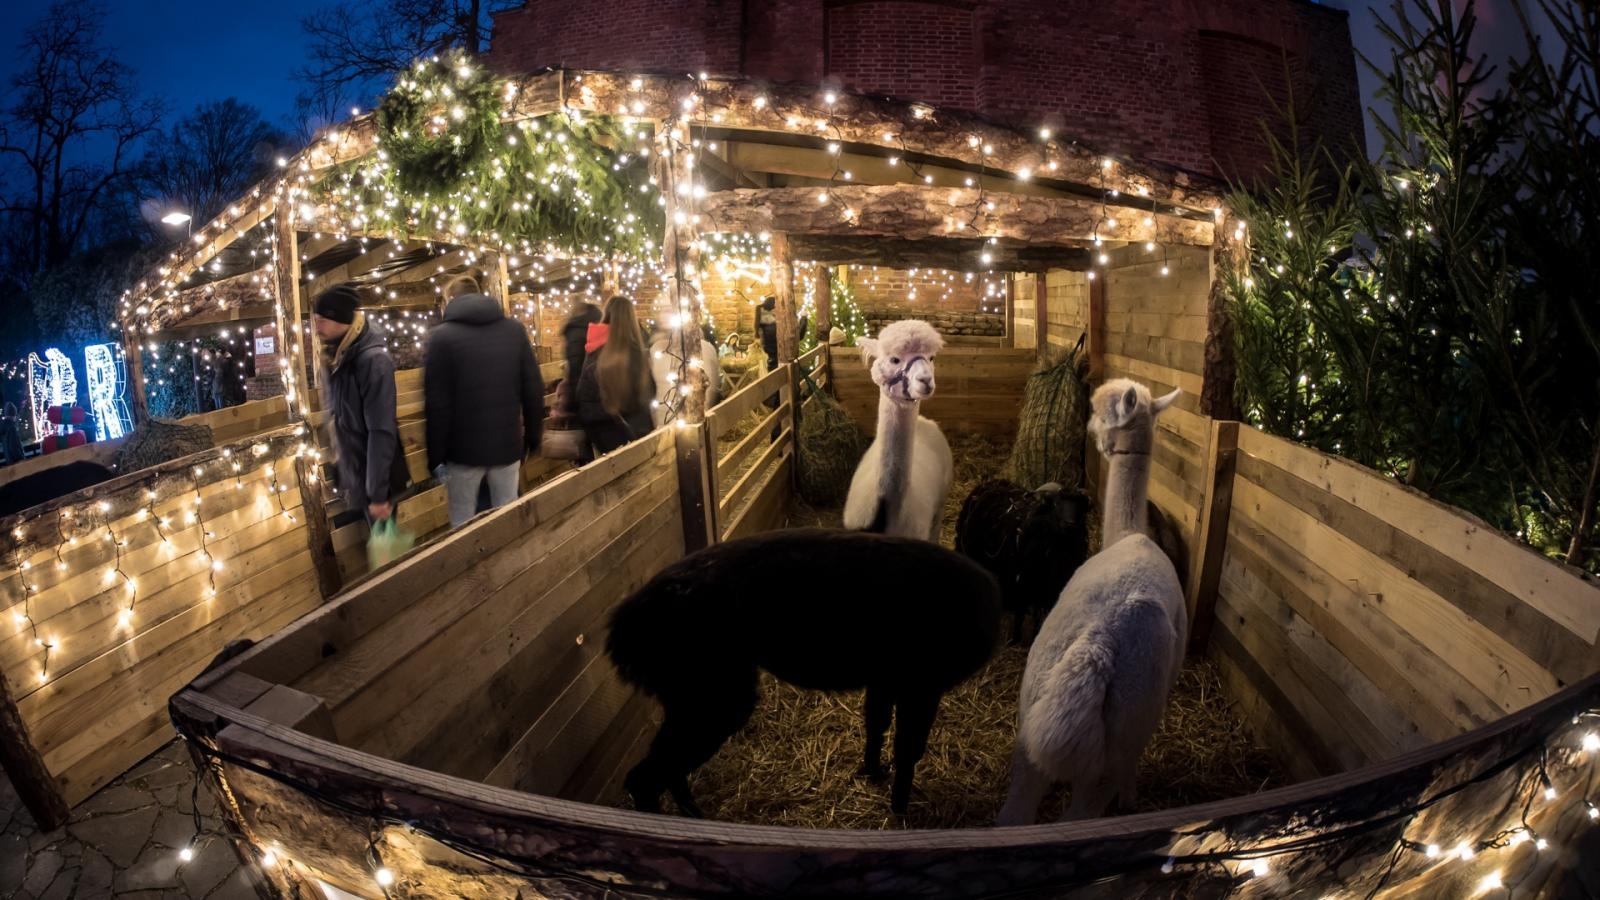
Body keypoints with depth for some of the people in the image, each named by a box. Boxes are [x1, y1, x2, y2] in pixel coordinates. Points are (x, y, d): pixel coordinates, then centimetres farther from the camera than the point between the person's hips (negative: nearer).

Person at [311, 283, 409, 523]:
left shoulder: (373, 360, -20)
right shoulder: (335, 359, 5)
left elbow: (382, 432, -21)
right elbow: (338, 420, 11)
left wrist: (378, 492, -20)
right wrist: (345, 475, 11)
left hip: (374, 477, -7)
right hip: (354, 474, 7)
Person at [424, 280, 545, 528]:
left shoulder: (442, 336, -8)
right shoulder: (515, 330, 3)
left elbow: (437, 405, -11)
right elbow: (534, 391, 2)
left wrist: (436, 456, -4)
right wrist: (533, 437, 12)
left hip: (464, 449, -3)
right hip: (508, 444, 3)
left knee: (463, 525, 10)